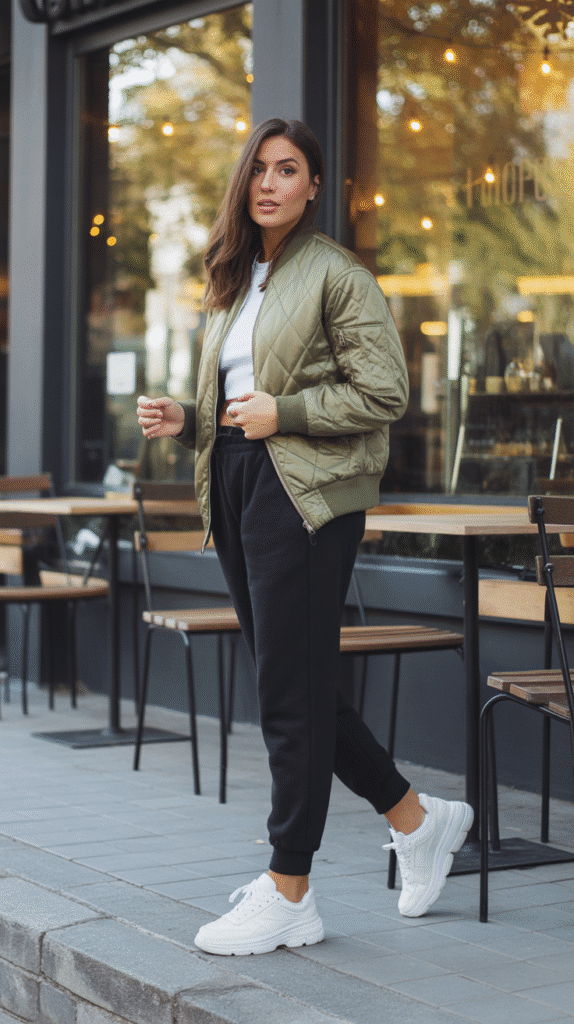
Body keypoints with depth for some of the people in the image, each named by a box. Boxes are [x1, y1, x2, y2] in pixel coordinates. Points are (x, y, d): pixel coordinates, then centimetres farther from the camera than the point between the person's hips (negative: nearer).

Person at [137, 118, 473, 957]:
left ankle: (288, 895, 3)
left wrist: (282, 413, -17)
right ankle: (418, 819, 26)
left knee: (292, 694, -5)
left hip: (307, 495, -9)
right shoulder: (235, 282, 19)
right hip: (238, 490, 9)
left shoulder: (337, 275, -4)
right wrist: (184, 419, 6)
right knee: (294, 688, 11)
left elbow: (385, 392, -11)